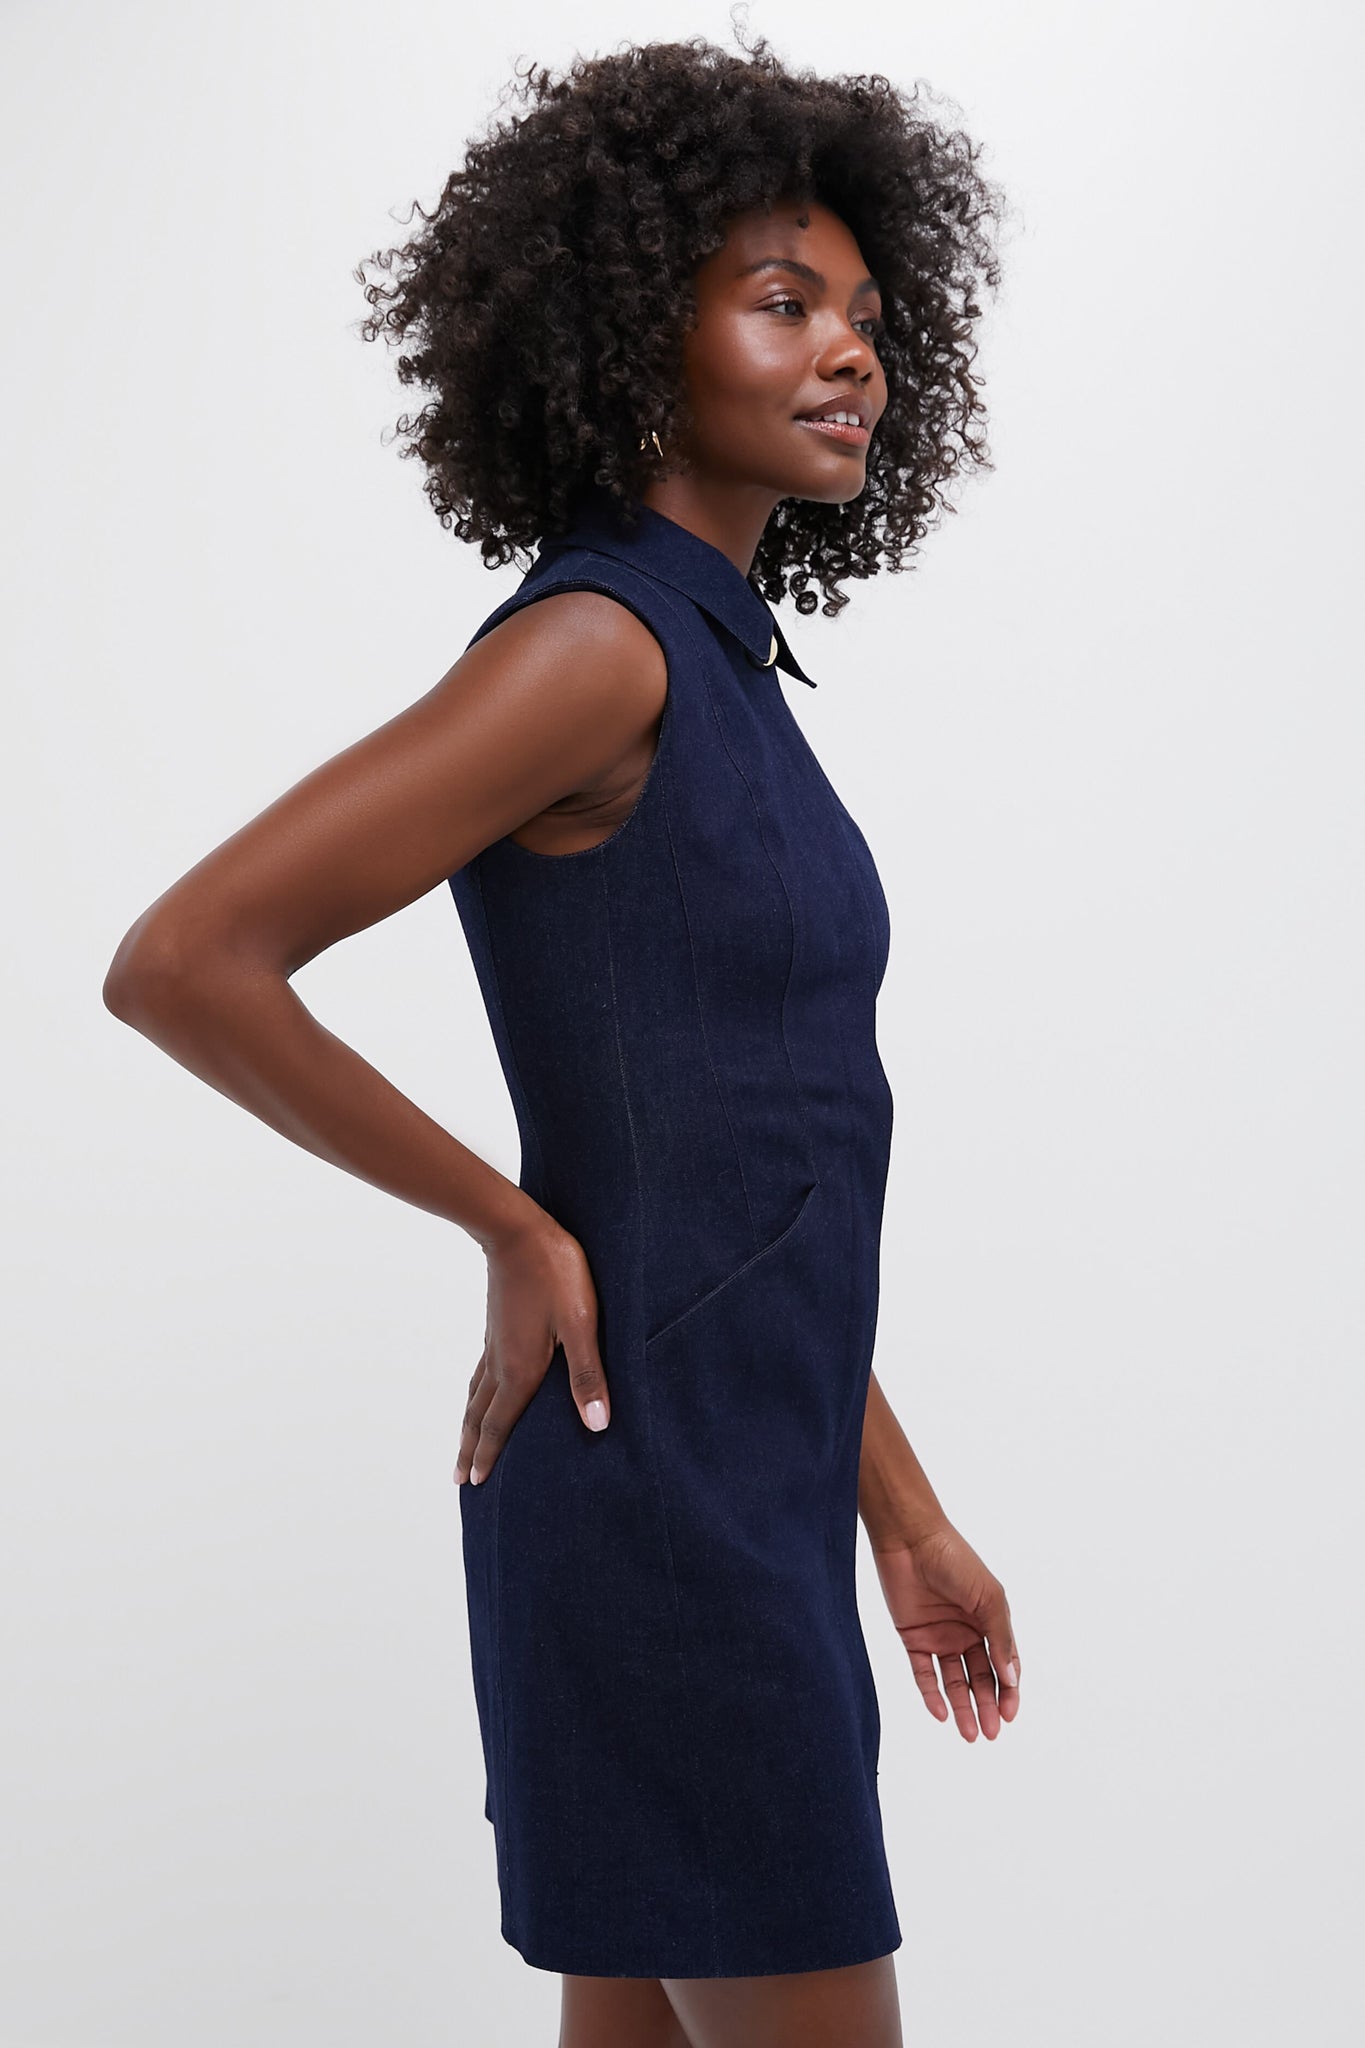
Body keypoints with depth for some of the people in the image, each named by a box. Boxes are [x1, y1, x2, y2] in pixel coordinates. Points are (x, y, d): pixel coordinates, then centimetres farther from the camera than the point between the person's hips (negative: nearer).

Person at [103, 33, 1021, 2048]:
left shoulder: (723, 677, 13)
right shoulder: (588, 645, -15)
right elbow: (181, 964, -21)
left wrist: (908, 1518, 17)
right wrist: (517, 1238, -13)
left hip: (754, 1493, 9)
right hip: (653, 1490, -9)